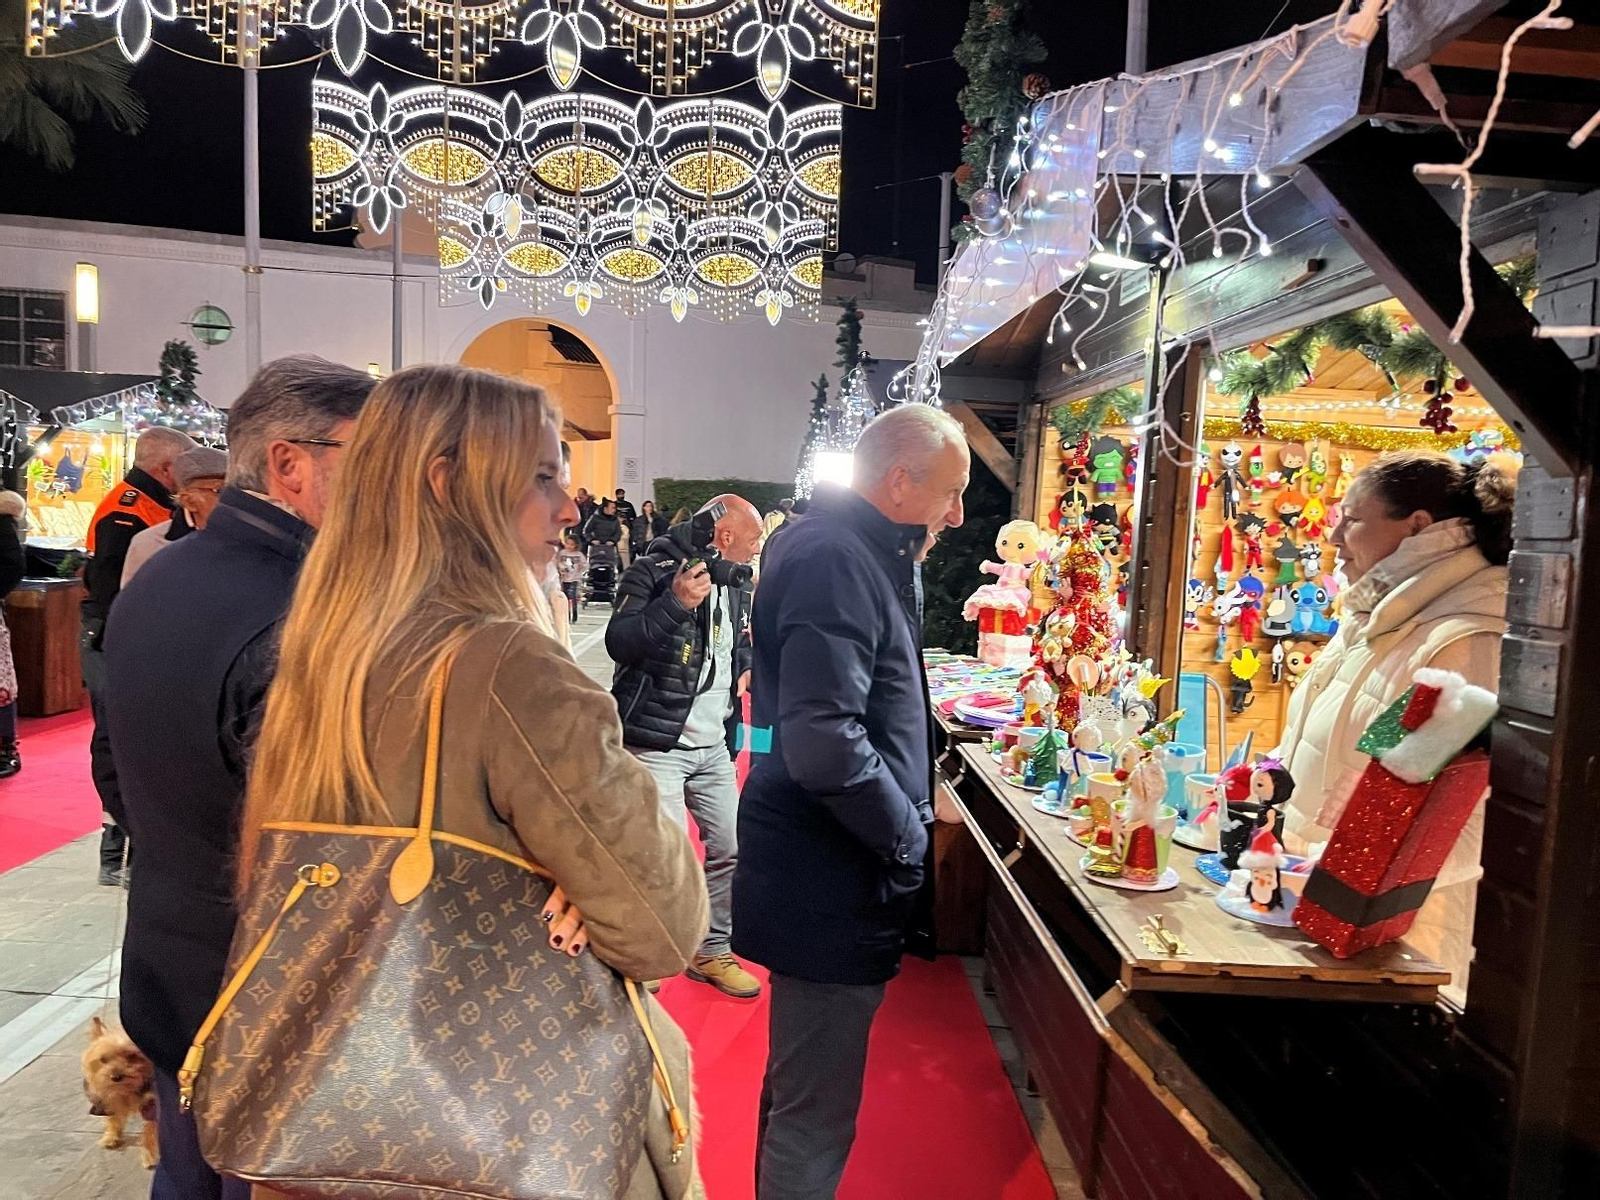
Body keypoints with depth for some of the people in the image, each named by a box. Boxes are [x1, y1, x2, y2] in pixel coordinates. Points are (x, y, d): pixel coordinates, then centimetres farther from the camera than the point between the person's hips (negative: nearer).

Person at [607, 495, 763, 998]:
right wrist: (675, 603, -31)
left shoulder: (736, 587, 12)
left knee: (731, 849, 11)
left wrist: (748, 668, 7)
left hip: (714, 746, 8)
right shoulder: (654, 572, -12)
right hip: (657, 744, -8)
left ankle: (712, 951, 31)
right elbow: (619, 644, -21)